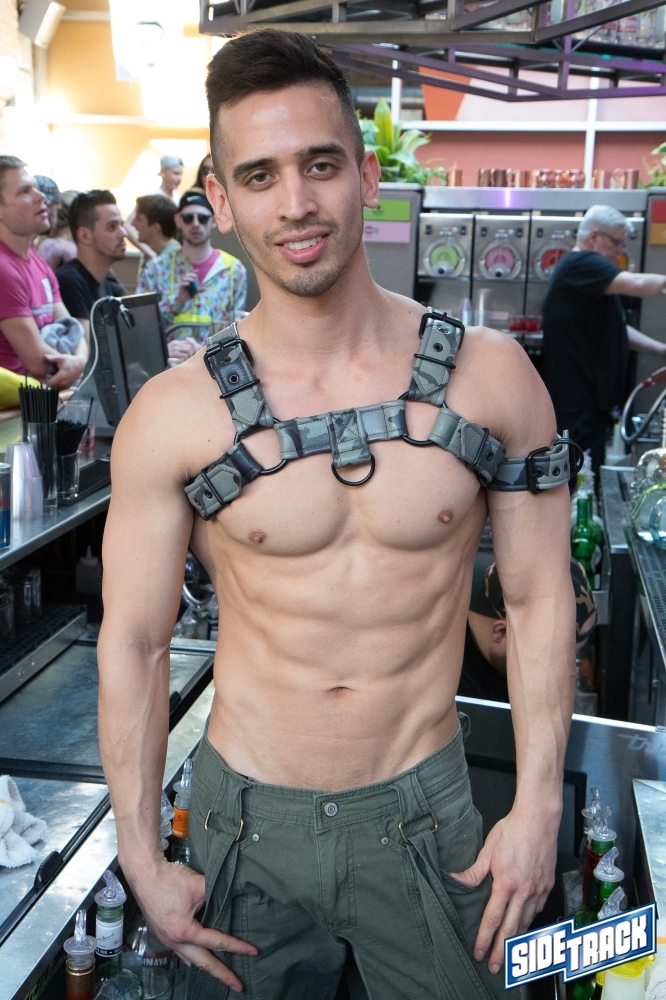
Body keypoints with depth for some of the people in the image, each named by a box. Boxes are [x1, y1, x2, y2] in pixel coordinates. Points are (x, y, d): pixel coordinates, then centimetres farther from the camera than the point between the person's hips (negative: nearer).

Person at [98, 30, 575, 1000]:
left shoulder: (491, 378, -9)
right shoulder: (173, 416, -12)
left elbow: (540, 600, -2)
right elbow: (133, 642, -5)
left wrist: (537, 809, -3)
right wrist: (143, 862, -2)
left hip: (425, 816, 1)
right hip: (246, 819, 0)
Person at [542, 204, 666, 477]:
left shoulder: (588, 272, 21)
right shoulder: (582, 264, -12)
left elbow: (615, 329, 24)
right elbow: (637, 285, -28)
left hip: (590, 397, 11)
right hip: (575, 402, -11)